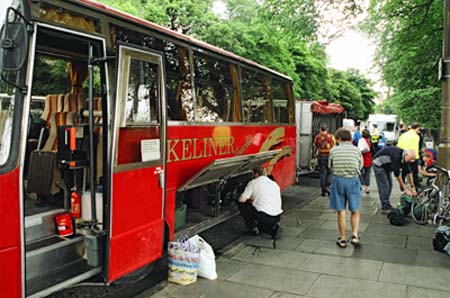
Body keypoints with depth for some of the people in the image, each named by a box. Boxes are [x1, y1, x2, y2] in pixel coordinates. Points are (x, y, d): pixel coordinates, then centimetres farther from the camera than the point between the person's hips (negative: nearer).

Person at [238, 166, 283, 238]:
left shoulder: (253, 182, 2)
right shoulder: (274, 183, 19)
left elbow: (242, 200, -2)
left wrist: (249, 200, 22)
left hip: (264, 217, -6)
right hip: (277, 218, 7)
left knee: (241, 204, 14)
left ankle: (253, 229, 13)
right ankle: (273, 228, 9)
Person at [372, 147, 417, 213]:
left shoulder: (405, 158, -9)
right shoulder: (396, 156, -35)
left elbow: (408, 172, -1)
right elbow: (397, 174, -32)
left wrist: (413, 187, -2)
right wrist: (405, 189, -26)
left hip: (386, 166, 9)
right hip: (378, 164, -9)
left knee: (389, 184, 7)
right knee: (384, 186, -12)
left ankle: (387, 205, 17)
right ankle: (385, 207, -6)